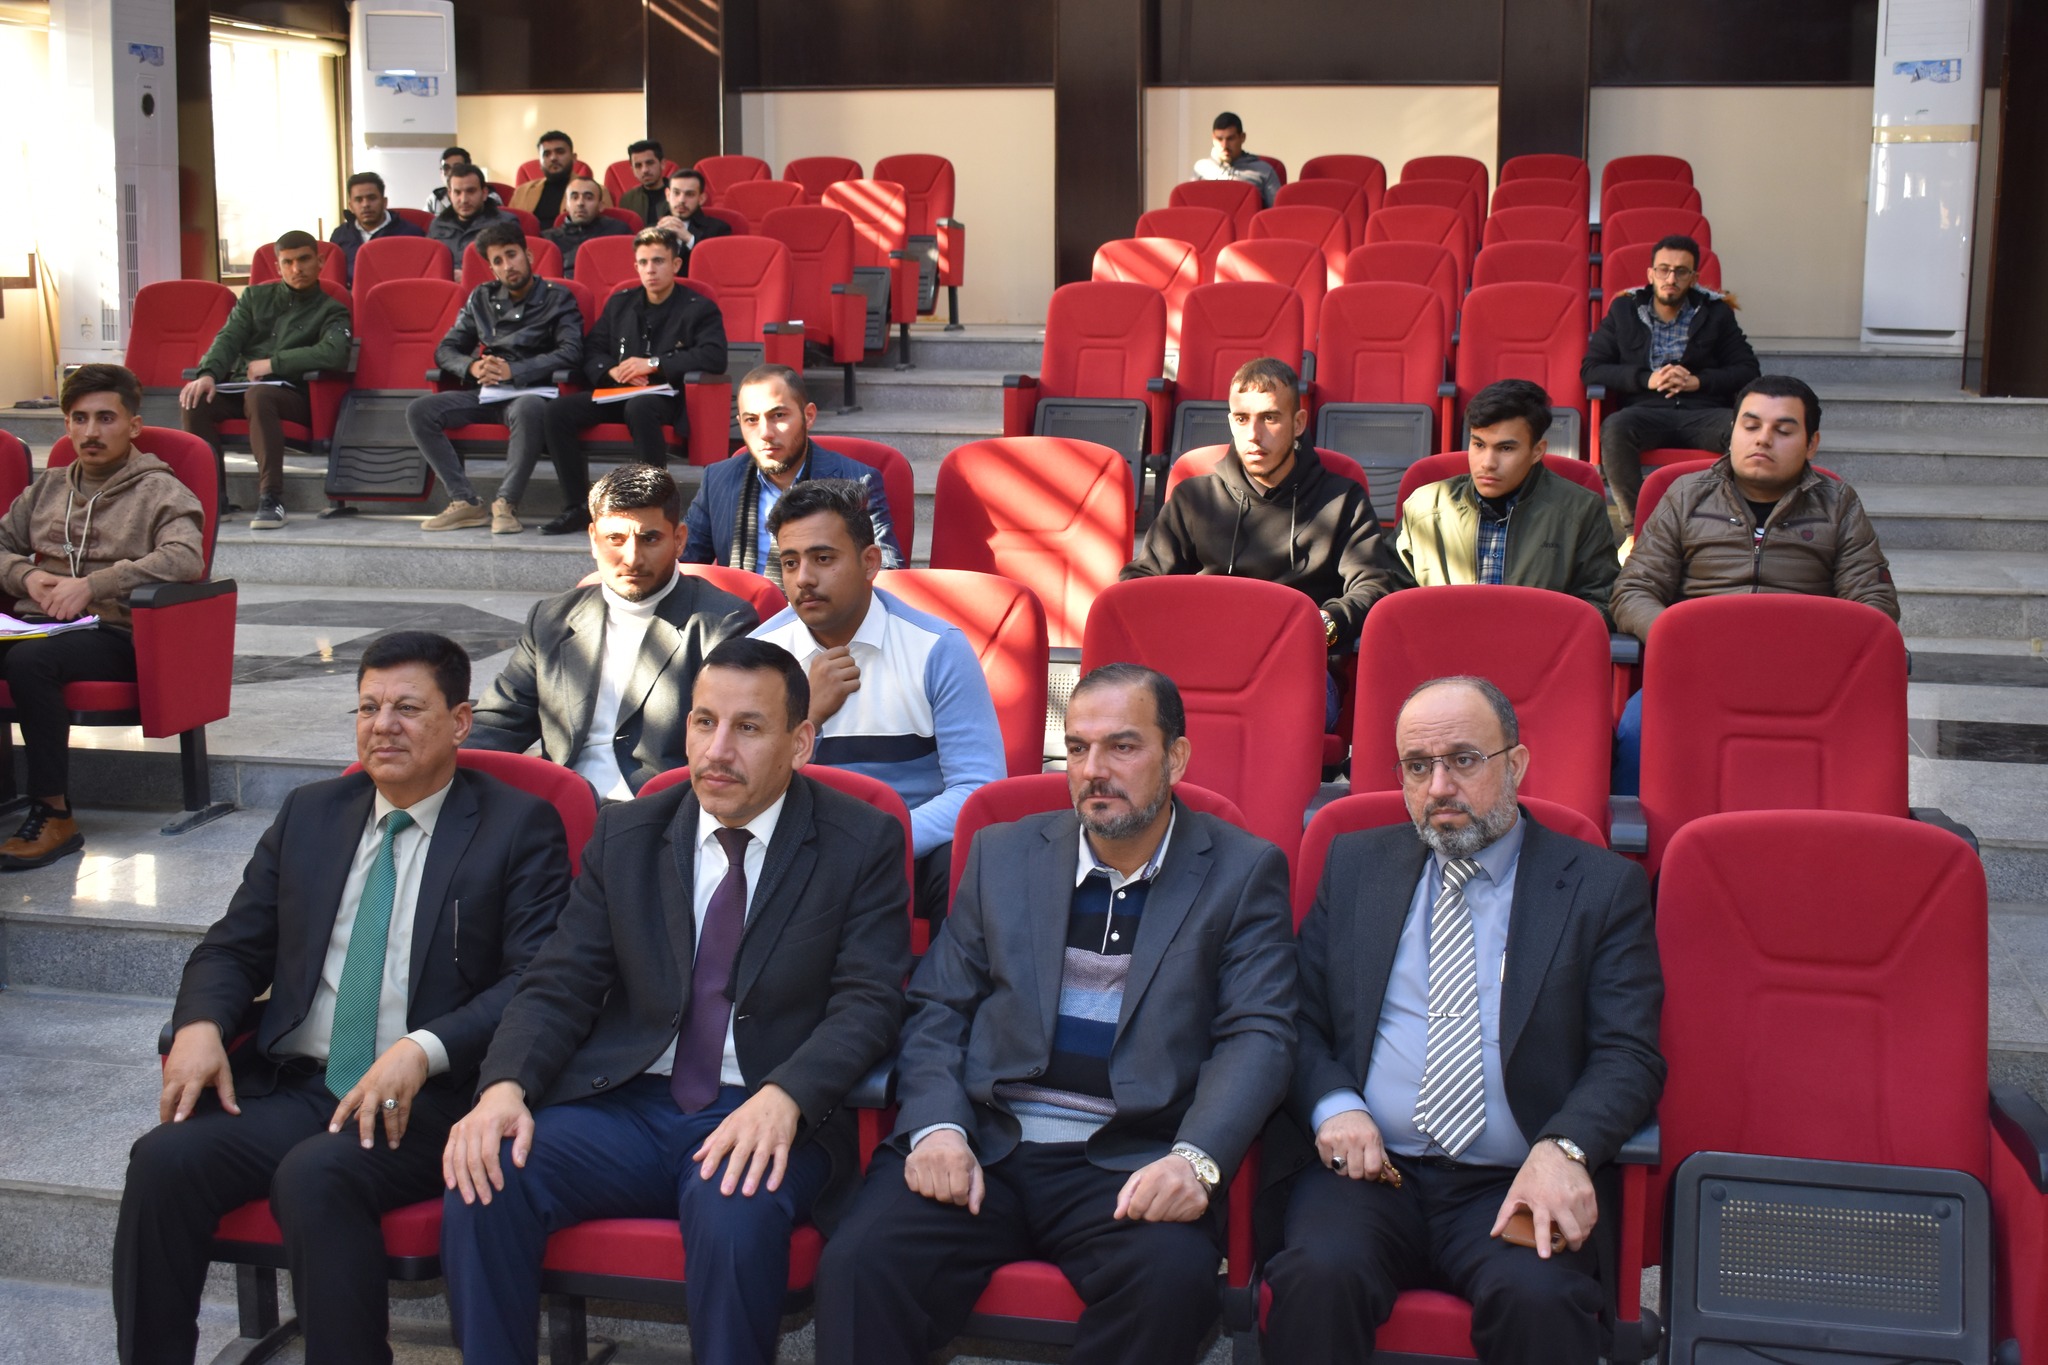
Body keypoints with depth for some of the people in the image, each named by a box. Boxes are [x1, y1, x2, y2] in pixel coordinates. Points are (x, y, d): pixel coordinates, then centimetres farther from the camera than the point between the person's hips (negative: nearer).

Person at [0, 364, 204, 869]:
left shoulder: (160, 491, 4)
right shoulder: (48, 487, 23)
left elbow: (185, 558, -15)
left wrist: (93, 584, -19)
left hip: (112, 635, -5)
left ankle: (53, 815, -26)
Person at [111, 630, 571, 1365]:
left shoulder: (521, 827, 2)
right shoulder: (309, 814, 17)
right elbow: (234, 947, 19)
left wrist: (424, 1049, -23)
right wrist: (200, 1023, -5)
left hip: (427, 1101, -5)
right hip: (288, 1085, 5)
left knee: (314, 1176, -32)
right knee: (164, 1159, -21)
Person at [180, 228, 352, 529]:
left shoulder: (330, 310, 9)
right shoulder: (255, 296, 21)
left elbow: (334, 354, -12)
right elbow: (228, 338, 9)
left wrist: (273, 363, -11)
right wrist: (208, 374, -12)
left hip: (291, 394, -4)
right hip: (239, 386, 4)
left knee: (257, 395, -38)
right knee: (193, 400, -26)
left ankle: (271, 499, -39)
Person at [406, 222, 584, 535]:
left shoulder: (557, 299, 5)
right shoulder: (482, 299, 17)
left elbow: (571, 352, -10)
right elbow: (445, 350, 15)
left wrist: (513, 371, -19)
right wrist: (472, 366, -9)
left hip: (529, 391, -5)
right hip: (483, 393, 5)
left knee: (530, 409, -41)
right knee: (418, 410, -19)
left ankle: (506, 503, -28)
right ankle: (466, 502, -18)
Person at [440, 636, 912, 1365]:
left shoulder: (863, 844, 1)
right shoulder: (624, 834, 10)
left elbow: (867, 1001, -8)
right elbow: (558, 984, 6)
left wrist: (782, 1099, -26)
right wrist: (506, 1085, -15)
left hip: (764, 1119, -3)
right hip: (624, 1105, 3)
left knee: (736, 1214, -35)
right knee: (483, 1180, -24)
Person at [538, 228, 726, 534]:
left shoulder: (699, 308, 3)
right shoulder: (620, 304, 18)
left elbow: (715, 357, -14)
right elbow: (591, 351, 15)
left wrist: (654, 364, -17)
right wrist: (611, 371, -10)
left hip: (667, 396, -5)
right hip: (617, 393, 5)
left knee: (639, 408, -41)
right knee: (558, 411, -20)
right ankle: (576, 508, -14)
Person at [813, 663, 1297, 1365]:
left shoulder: (1243, 872, 7)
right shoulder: (1002, 854, 14)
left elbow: (1258, 1036, -2)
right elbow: (935, 1009, 13)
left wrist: (1195, 1159, -20)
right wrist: (937, 1127, -7)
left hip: (1127, 1164, -1)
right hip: (983, 1144, 1)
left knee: (1175, 1276, -33)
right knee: (859, 1267, -27)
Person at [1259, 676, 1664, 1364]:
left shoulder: (1602, 886, 8)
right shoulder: (1355, 864, 16)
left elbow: (1629, 1055, 0)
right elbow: (1297, 1016, 13)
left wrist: (1563, 1149, -20)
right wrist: (1332, 1104, -9)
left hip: (1513, 1186, -1)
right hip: (1367, 1170, 1)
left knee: (1541, 1301, -32)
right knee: (1319, 1276, -30)